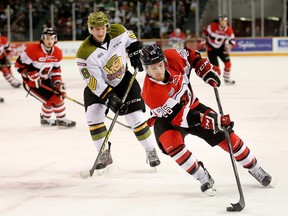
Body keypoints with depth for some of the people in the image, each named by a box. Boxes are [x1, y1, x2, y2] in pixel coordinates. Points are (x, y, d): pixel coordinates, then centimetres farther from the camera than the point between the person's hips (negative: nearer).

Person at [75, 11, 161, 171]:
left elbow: (130, 38, 8)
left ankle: (151, 151, 12)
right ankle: (105, 155, -3)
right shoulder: (85, 54, -29)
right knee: (93, 115, -19)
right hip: (98, 85, -2)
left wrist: (135, 53, -3)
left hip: (124, 80, 2)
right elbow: (95, 83, -28)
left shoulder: (118, 32, -19)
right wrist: (112, 99, -33)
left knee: (135, 115, -6)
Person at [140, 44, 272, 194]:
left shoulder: (172, 57, -24)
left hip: (191, 106, 4)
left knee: (224, 134, -2)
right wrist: (204, 119, -44)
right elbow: (179, 117, -36)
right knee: (172, 144, -33)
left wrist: (206, 70, -9)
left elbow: (190, 56, 2)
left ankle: (254, 169, 18)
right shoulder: (150, 93, -35)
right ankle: (203, 177, -14)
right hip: (167, 118, -4)